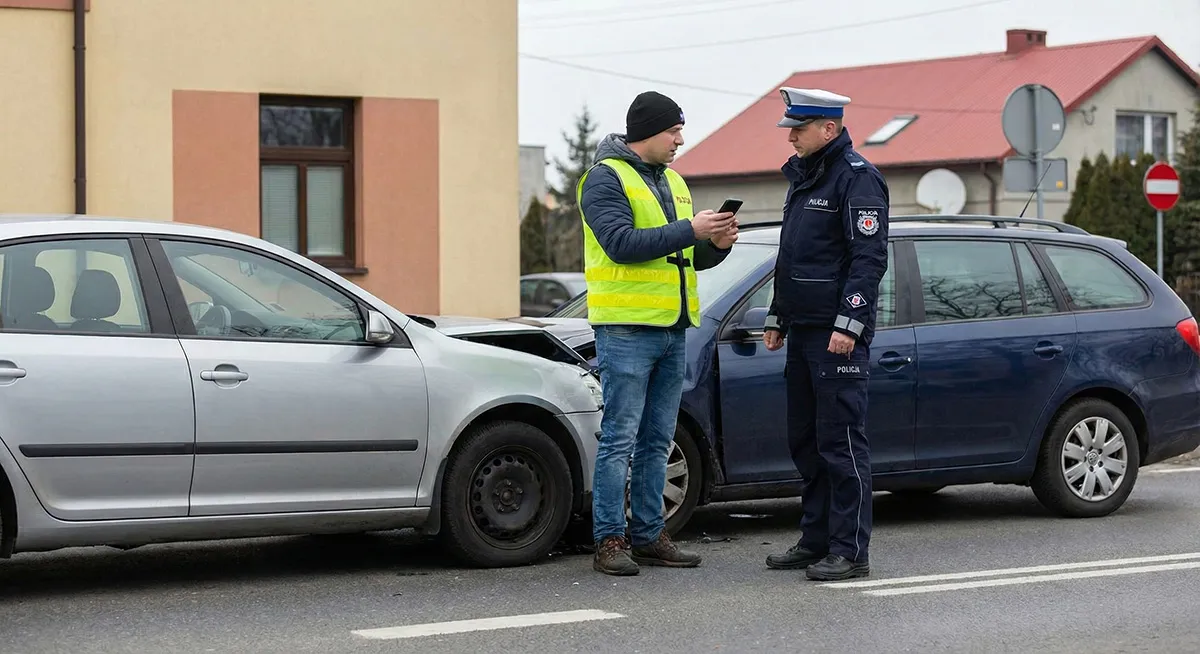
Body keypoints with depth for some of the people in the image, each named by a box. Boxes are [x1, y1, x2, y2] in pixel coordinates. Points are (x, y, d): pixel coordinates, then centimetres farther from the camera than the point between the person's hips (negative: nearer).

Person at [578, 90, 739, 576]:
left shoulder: (673, 182, 20)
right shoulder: (606, 178, -5)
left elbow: (692, 258, 21)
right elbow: (622, 243, -19)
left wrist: (717, 244, 0)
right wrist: (689, 231, -19)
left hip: (672, 330, 8)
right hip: (626, 329, -8)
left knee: (657, 441, 10)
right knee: (620, 439, -7)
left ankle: (649, 536, 16)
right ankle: (609, 541, -5)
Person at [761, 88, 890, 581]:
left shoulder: (857, 178, -10)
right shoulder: (803, 178, 19)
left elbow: (869, 258, -17)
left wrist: (847, 325, -22)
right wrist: (777, 319, 24)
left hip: (839, 335, -10)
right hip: (803, 332, 10)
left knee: (842, 442, -8)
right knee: (805, 442, 12)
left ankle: (850, 550, -6)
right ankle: (816, 541, 20)